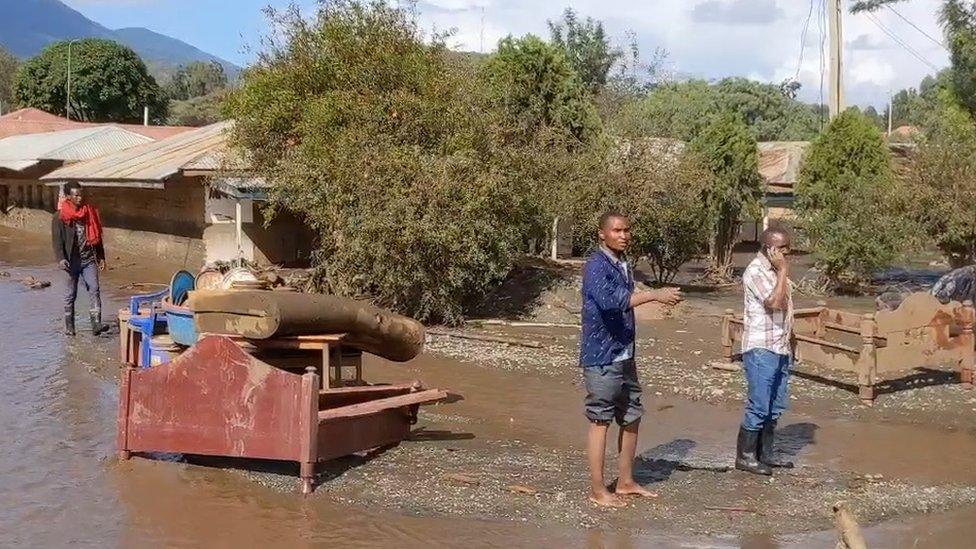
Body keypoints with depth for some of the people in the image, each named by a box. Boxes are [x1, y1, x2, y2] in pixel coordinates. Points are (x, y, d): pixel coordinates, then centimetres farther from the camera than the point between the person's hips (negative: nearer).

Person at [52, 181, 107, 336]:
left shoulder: (90, 212, 7)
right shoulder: (60, 217, -5)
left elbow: (97, 236, 14)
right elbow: (57, 240, -9)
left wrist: (101, 257, 12)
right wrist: (60, 258, -23)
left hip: (89, 259, 2)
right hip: (72, 261, -2)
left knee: (94, 289, -12)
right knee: (71, 294, 7)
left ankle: (96, 324, -16)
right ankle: (69, 326, 18)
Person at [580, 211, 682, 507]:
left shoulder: (625, 266, 13)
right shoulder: (596, 266, -16)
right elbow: (610, 301, -33)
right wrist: (654, 295, -31)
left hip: (624, 356, 9)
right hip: (601, 357, -9)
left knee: (632, 417, 14)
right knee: (600, 421, -1)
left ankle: (625, 482, 26)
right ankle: (598, 490, 7)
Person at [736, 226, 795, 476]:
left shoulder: (776, 270, 14)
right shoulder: (755, 271, -14)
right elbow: (775, 302, -26)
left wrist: (790, 343, 20)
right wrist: (783, 270, -17)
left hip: (781, 349, 9)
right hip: (761, 349, -9)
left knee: (776, 407, 13)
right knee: (759, 406, -5)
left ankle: (765, 454, 23)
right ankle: (745, 456, 5)